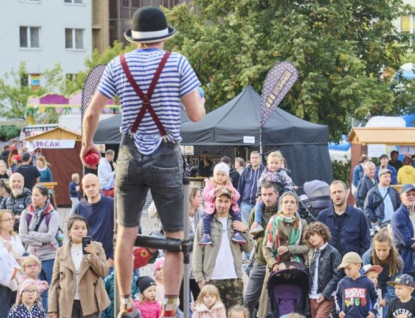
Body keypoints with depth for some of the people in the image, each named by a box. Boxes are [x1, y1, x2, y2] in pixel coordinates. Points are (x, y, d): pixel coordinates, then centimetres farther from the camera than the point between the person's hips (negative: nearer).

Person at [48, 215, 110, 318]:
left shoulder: (96, 247, 5)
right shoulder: (61, 252, 7)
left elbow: (104, 272, -3)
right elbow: (55, 280, 6)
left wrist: (93, 255, -19)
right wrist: (53, 308, 0)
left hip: (90, 303, -1)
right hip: (68, 303, 1)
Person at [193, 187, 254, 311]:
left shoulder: (237, 223, 14)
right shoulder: (205, 224, 5)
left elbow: (249, 248, 12)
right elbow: (197, 252, 1)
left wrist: (244, 231, -4)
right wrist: (199, 277, -6)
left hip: (234, 279, 2)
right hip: (212, 280, -2)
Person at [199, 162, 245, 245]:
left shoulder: (229, 185, 8)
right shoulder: (210, 184, 1)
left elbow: (237, 197, 3)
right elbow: (205, 196, -11)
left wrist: (233, 192, -19)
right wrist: (214, 191, -25)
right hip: (213, 206, -2)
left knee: (236, 214, -20)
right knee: (206, 216, -29)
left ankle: (237, 233, -16)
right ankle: (206, 235, -26)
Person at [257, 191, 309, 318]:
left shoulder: (302, 224, 8)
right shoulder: (273, 221, 6)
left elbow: (306, 247, 3)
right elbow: (266, 246, 2)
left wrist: (288, 248, -11)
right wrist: (273, 264, -11)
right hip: (275, 267, 0)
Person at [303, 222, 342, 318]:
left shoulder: (332, 252, -7)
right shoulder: (313, 253, 14)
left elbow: (337, 275, -11)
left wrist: (325, 294, -14)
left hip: (327, 296, -7)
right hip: (313, 296, 7)